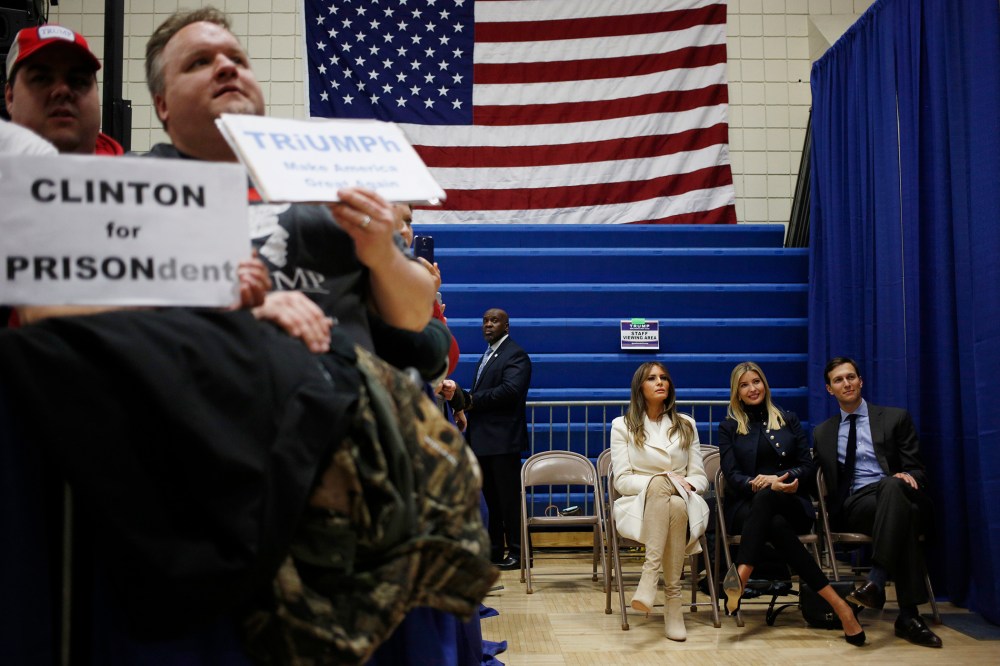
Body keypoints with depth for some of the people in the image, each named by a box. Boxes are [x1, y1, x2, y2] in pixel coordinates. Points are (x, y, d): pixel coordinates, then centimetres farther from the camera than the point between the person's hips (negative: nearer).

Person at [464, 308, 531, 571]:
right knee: (492, 498, 15)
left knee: (509, 498, -3)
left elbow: (510, 389, -23)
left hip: (503, 440, -9)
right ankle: (494, 550, 23)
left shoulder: (515, 355, -8)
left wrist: (473, 399, -16)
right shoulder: (487, 356, 21)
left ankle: (518, 552, 4)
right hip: (483, 441, 9)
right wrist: (469, 401, -1)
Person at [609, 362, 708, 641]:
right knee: (659, 482, -38)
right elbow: (622, 480, 0)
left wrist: (687, 485, -12)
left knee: (676, 507, -38)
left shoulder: (686, 425, 17)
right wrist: (662, 481, -16)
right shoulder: (623, 426, 9)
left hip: (682, 502, 2)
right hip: (639, 504, -2)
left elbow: (699, 477, 13)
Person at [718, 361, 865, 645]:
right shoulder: (728, 427, 14)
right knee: (776, 524, -37)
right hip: (746, 506, 1)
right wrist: (765, 483, -19)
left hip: (792, 504, 0)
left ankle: (742, 571, -54)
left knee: (765, 497, -38)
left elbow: (808, 466, 9)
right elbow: (732, 476, 3)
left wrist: (775, 480, -10)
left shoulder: (788, 420, 18)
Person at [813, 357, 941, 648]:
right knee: (902, 514, -37)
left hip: (895, 493, -1)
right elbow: (823, 480, 19)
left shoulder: (896, 418, 14)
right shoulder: (823, 433, 22)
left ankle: (876, 581, -51)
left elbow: (916, 470, 8)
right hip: (854, 505, 1)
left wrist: (907, 476, -18)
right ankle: (909, 615, -46)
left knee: (892, 486, -41)